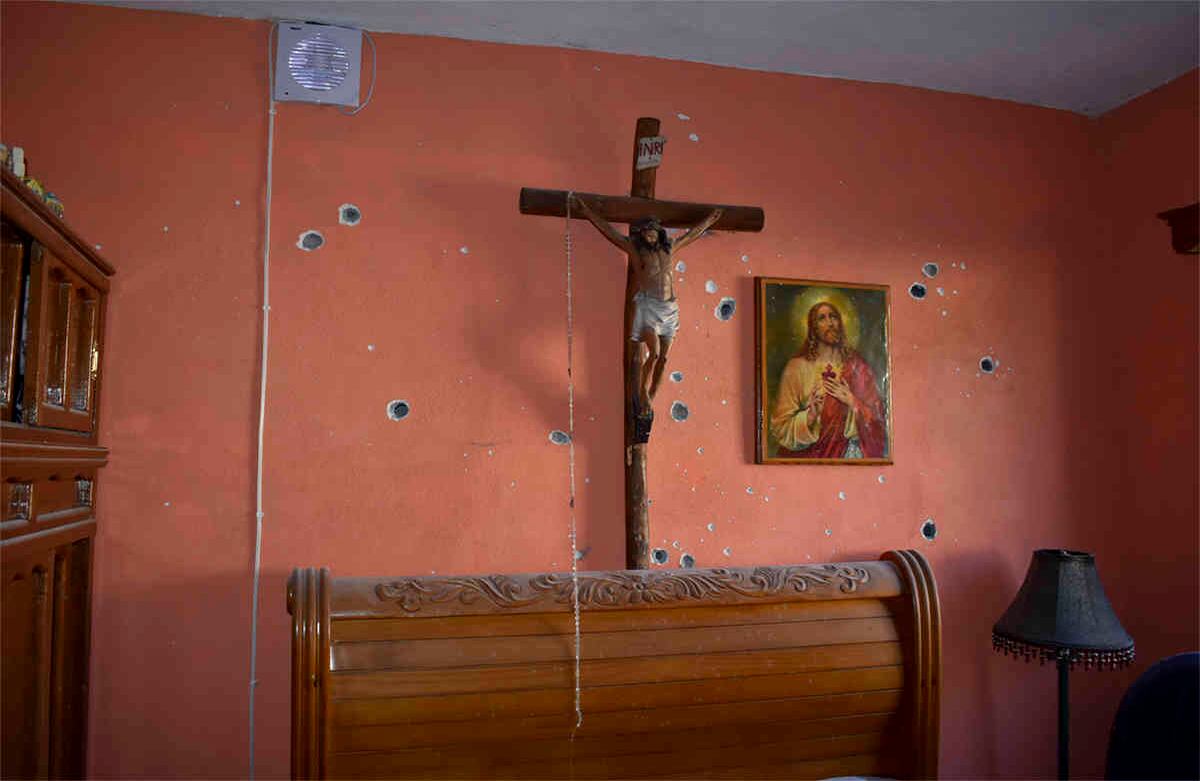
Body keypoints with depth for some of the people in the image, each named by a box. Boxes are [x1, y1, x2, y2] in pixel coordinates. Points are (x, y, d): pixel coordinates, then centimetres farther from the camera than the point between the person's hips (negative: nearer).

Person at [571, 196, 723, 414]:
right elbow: (607, 230, 1)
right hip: (648, 305, -4)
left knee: (663, 357, 2)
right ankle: (642, 392, 2)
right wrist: (586, 210, -3)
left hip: (670, 308, 5)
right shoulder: (634, 248, 4)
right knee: (654, 352, -18)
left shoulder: (669, 248, 15)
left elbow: (692, 234, 30)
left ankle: (650, 398, 13)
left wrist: (710, 219, 40)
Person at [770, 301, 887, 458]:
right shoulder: (797, 367, -3)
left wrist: (852, 402, -10)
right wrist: (808, 417, -19)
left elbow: (876, 417, 5)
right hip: (809, 454, -2)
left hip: (848, 452, 2)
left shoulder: (855, 365, 5)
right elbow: (781, 425, -4)